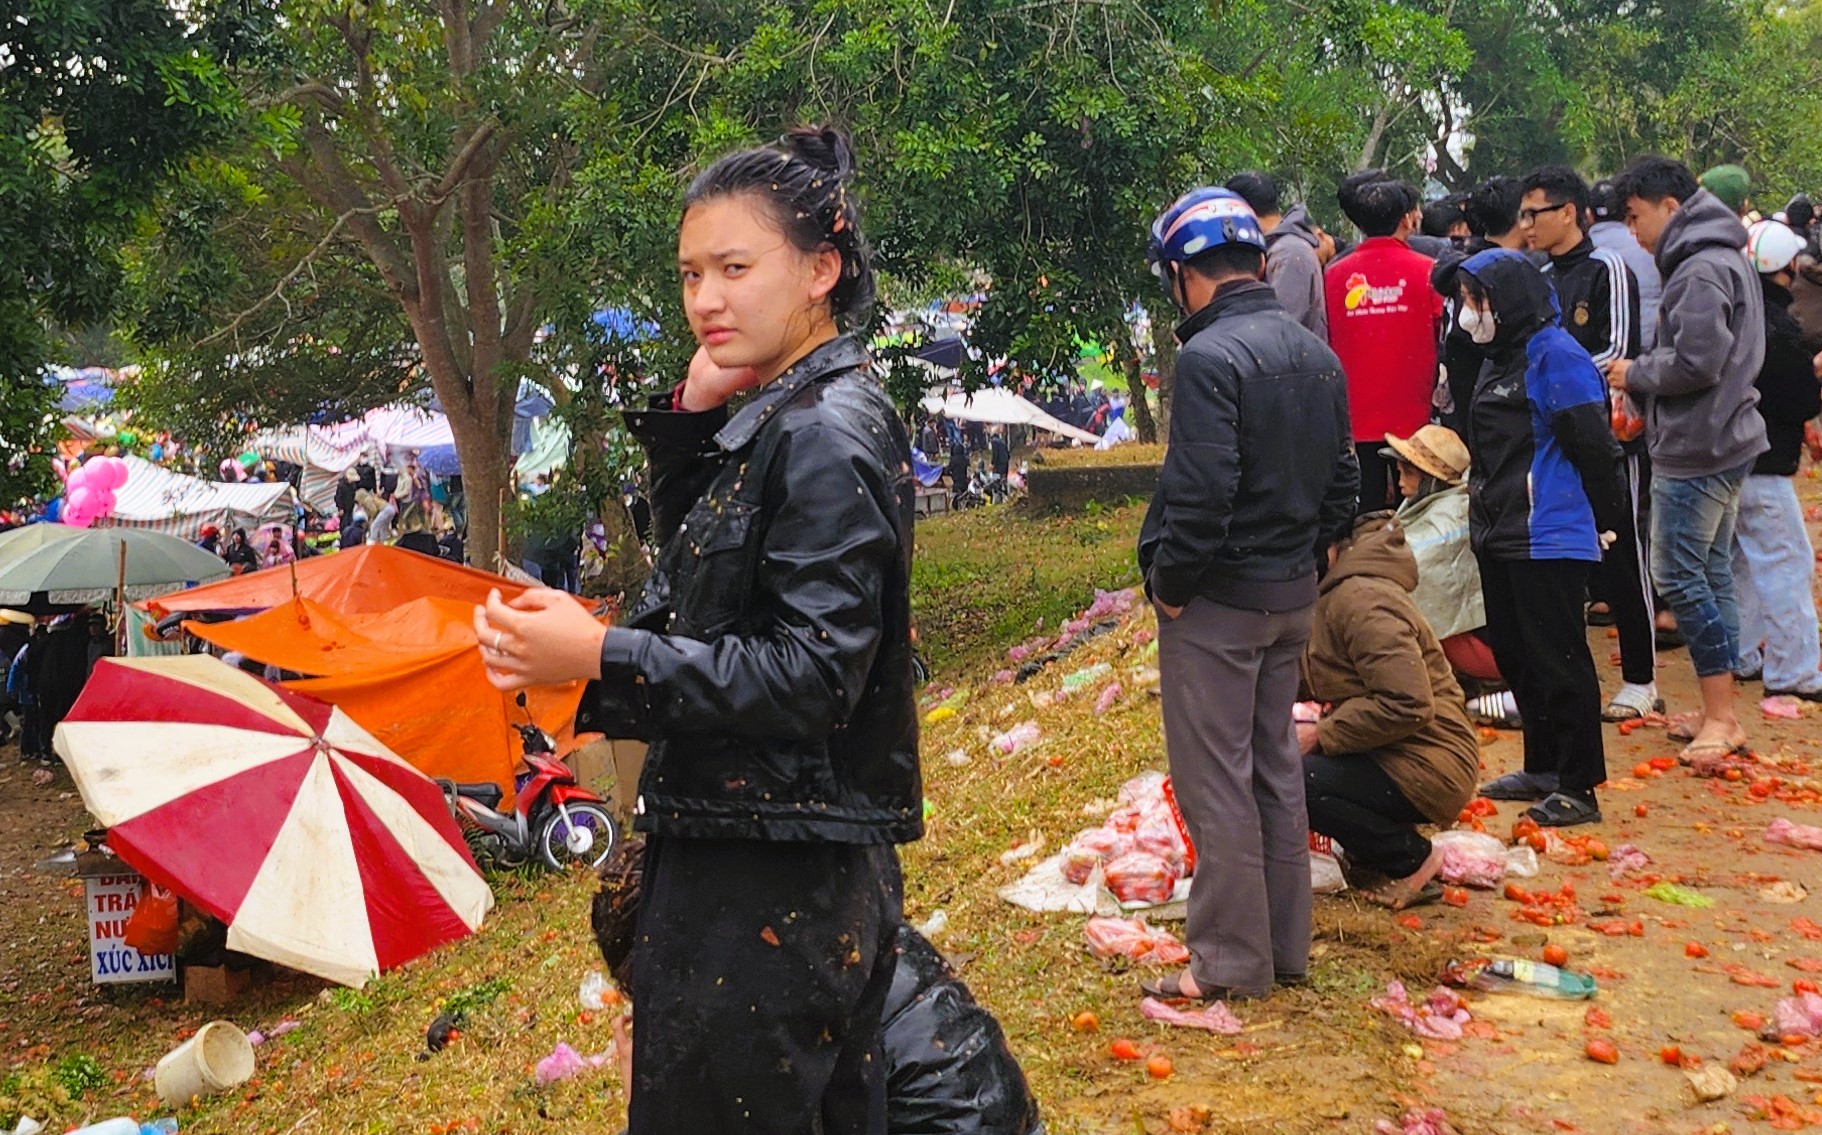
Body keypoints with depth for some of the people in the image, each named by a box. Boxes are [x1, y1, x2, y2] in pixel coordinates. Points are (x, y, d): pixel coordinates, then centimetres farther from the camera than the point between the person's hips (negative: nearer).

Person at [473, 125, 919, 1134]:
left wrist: (602, 655, -25)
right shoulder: (773, 416, 12)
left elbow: (816, 672, -23)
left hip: (767, 887, -10)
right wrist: (689, 415, 5)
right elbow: (684, 550, 20)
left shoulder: (828, 435, -18)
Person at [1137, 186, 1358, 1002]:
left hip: (1219, 600, -9)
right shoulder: (1316, 354, 9)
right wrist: (1304, 555, 16)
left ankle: (1231, 962, 11)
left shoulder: (1211, 357, -19)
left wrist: (1169, 582, -13)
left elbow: (1202, 493, -25)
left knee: (1216, 782, 2)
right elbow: (1342, 481, 12)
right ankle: (1285, 945, 27)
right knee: (1275, 767, 17)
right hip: (1293, 596, 9)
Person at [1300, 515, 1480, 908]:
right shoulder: (1335, 593, 12)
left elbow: (1407, 705, -28)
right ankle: (1369, 847, 12)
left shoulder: (1360, 601, -20)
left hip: (1425, 767, -10)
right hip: (1389, 754, 10)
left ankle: (1412, 859, -6)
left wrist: (1320, 735, -21)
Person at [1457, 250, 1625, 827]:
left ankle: (1578, 785, 5)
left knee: (1558, 659, -3)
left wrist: (1601, 519, -8)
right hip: (1499, 535, 9)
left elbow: (1592, 445, -14)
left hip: (1549, 537, -9)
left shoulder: (1554, 353, -14)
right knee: (1515, 655, 15)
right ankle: (1542, 768, 27)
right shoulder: (1499, 357, 15)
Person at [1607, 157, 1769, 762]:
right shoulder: (1726, 258, 15)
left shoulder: (1701, 270, -17)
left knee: (1679, 575, -5)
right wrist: (1647, 398, 10)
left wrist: (1635, 374, -8)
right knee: (1713, 573, 12)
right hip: (1724, 440, 10)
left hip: (1695, 450, -10)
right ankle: (1720, 714, 19)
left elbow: (1695, 363, -24)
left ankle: (1720, 715, 0)